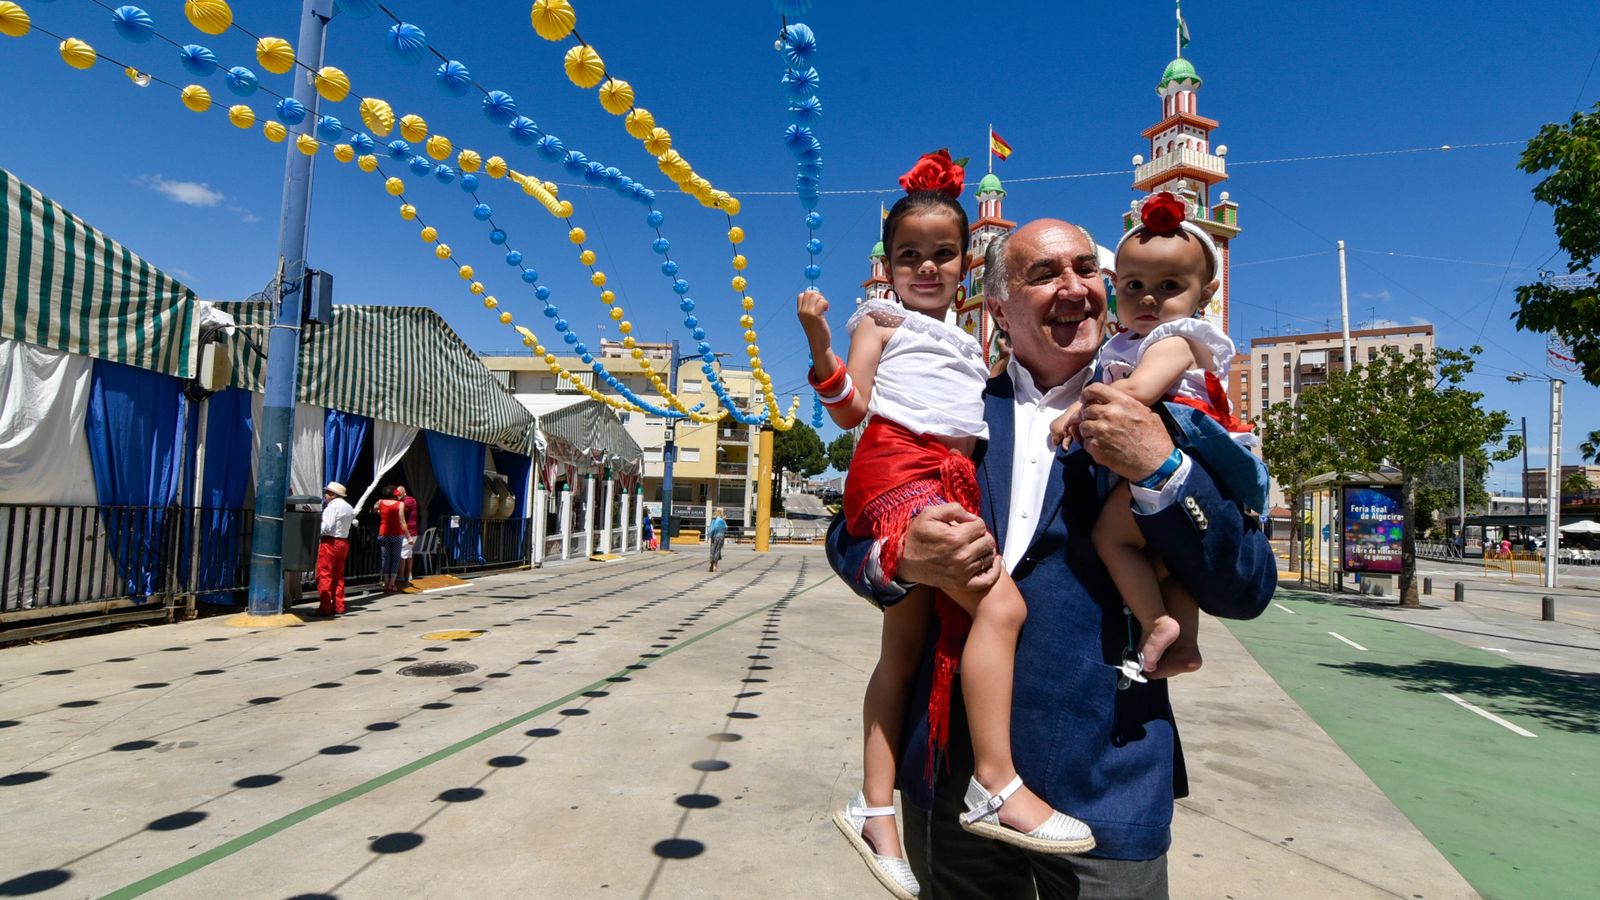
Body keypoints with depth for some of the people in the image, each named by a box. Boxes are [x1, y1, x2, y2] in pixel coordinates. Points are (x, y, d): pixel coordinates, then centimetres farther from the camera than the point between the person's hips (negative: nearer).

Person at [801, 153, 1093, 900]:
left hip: (951, 483, 8)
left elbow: (974, 420, 26)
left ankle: (875, 809, 13)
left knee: (905, 647, 6)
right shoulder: (882, 320, 8)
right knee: (1000, 602, -22)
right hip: (898, 470, -7)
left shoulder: (967, 343, 29)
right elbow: (851, 410, -2)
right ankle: (996, 785, -16)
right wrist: (820, 346, -17)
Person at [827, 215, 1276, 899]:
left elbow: (1247, 591, -4)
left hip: (1099, 784, -1)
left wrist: (1162, 468, -19)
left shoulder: (1167, 425, 0)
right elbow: (849, 534, 3)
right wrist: (902, 559, -19)